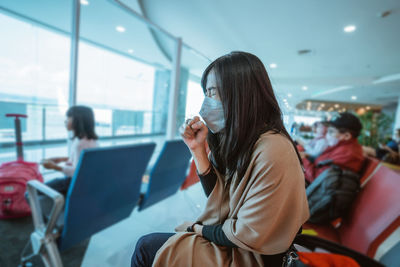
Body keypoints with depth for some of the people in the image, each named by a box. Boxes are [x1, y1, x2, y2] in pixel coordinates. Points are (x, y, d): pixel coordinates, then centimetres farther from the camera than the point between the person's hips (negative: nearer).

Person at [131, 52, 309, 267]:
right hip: (226, 239, 7)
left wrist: (199, 228, -6)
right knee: (148, 243, 7)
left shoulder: (272, 151, -29)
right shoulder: (239, 140, -2)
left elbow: (247, 236, -22)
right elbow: (219, 198, -2)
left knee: (146, 247, -3)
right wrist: (198, 149, -12)